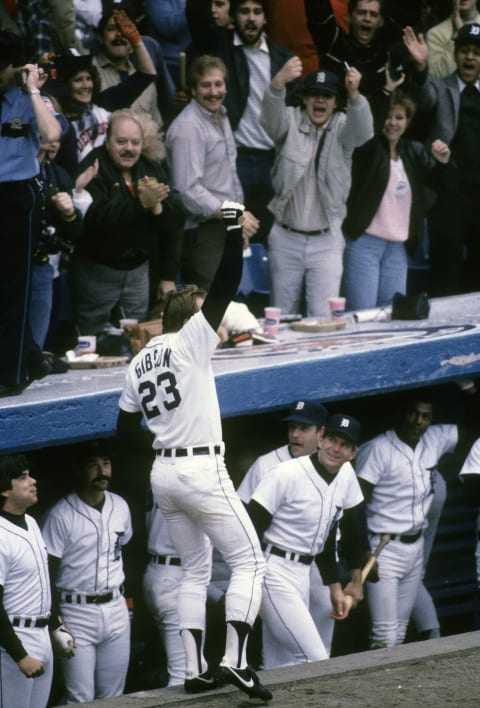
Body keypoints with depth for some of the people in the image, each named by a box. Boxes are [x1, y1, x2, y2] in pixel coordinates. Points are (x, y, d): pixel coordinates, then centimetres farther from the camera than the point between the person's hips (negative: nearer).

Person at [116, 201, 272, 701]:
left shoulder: (138, 364, 11)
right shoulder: (191, 341, -8)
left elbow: (126, 430, 14)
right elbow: (223, 288, -15)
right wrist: (233, 231, -13)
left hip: (163, 472, 7)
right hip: (202, 469, -7)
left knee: (194, 569, 17)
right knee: (248, 561, -1)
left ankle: (194, 670, 11)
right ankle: (234, 660, -16)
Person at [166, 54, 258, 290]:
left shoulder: (221, 117, 16)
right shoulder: (187, 127, -15)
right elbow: (189, 190, -22)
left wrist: (240, 217, 20)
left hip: (224, 229, 9)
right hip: (202, 232, -9)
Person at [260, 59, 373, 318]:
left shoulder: (342, 127, -2)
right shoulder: (291, 121, -2)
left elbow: (362, 131, -24)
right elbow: (270, 117, -23)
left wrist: (354, 94, -47)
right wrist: (279, 82, -47)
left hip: (326, 240, -1)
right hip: (286, 239, 1)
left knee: (323, 318, -7)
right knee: (281, 316, 10)